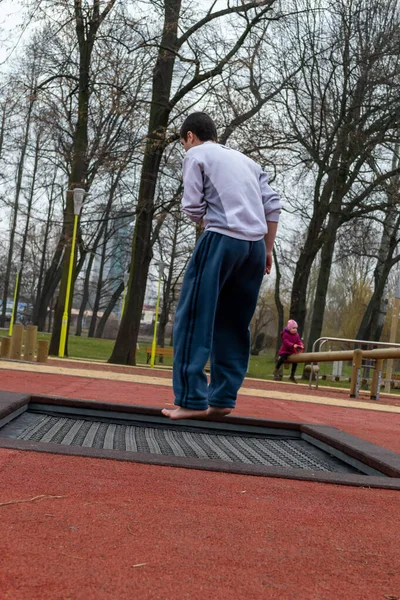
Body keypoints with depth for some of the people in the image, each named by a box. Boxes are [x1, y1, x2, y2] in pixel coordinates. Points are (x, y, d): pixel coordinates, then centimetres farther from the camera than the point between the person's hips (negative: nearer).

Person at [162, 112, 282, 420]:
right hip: (255, 245, 6)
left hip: (223, 239, -6)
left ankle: (192, 400, -9)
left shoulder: (197, 155, 8)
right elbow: (274, 205, 16)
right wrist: (267, 250, 18)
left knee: (194, 319, -3)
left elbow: (193, 208, 0)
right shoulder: (247, 160, 25)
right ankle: (222, 398, 9)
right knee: (233, 325, 10)